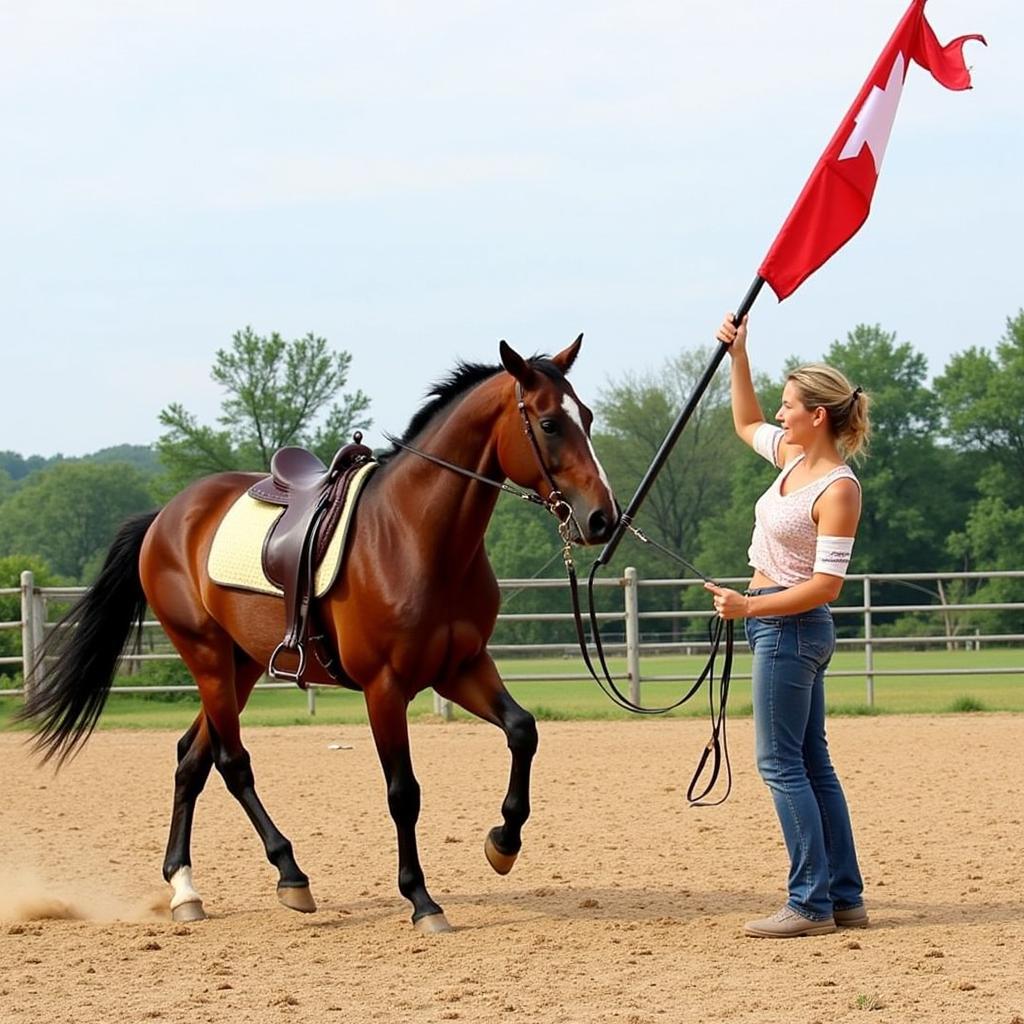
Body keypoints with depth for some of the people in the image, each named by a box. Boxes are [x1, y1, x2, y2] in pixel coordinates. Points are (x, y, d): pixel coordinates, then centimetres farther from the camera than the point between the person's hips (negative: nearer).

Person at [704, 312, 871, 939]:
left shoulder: (838, 489, -19)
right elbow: (747, 424, 27)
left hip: (792, 628, -10)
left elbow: (826, 584, -22)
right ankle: (846, 898, 14)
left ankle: (811, 904, -5)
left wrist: (750, 607, -25)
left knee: (782, 764, -7)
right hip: (778, 625, 10)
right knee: (812, 762, 11)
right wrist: (738, 356, 17)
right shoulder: (796, 457, 7)